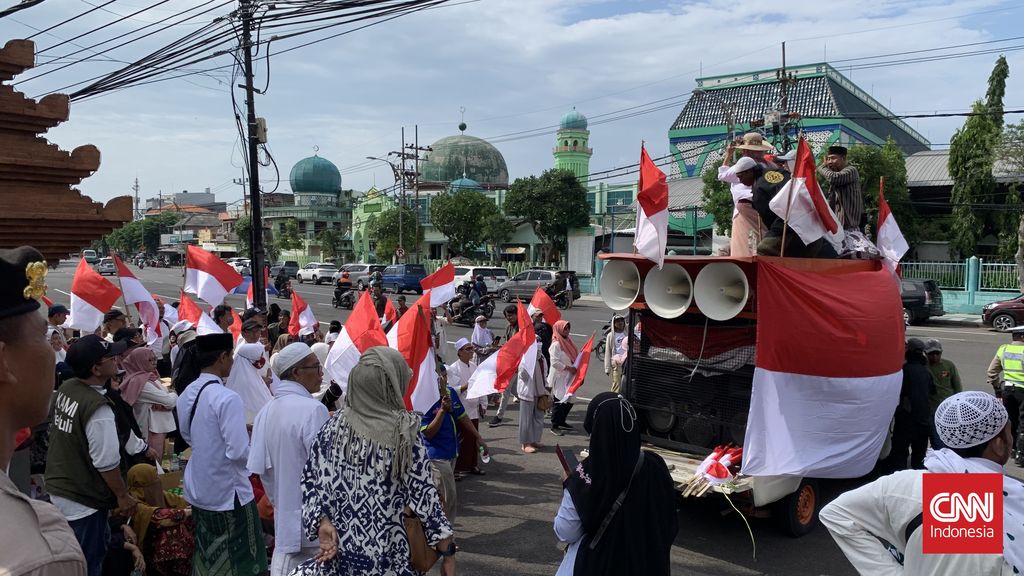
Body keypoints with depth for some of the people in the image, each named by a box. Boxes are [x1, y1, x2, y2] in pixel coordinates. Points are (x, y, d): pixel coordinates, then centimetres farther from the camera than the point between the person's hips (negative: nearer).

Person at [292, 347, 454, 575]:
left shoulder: (334, 425, -4)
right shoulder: (404, 432, -16)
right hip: (386, 554, -3)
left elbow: (310, 478, -2)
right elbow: (422, 491, -11)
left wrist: (322, 522, -5)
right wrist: (443, 540, -1)